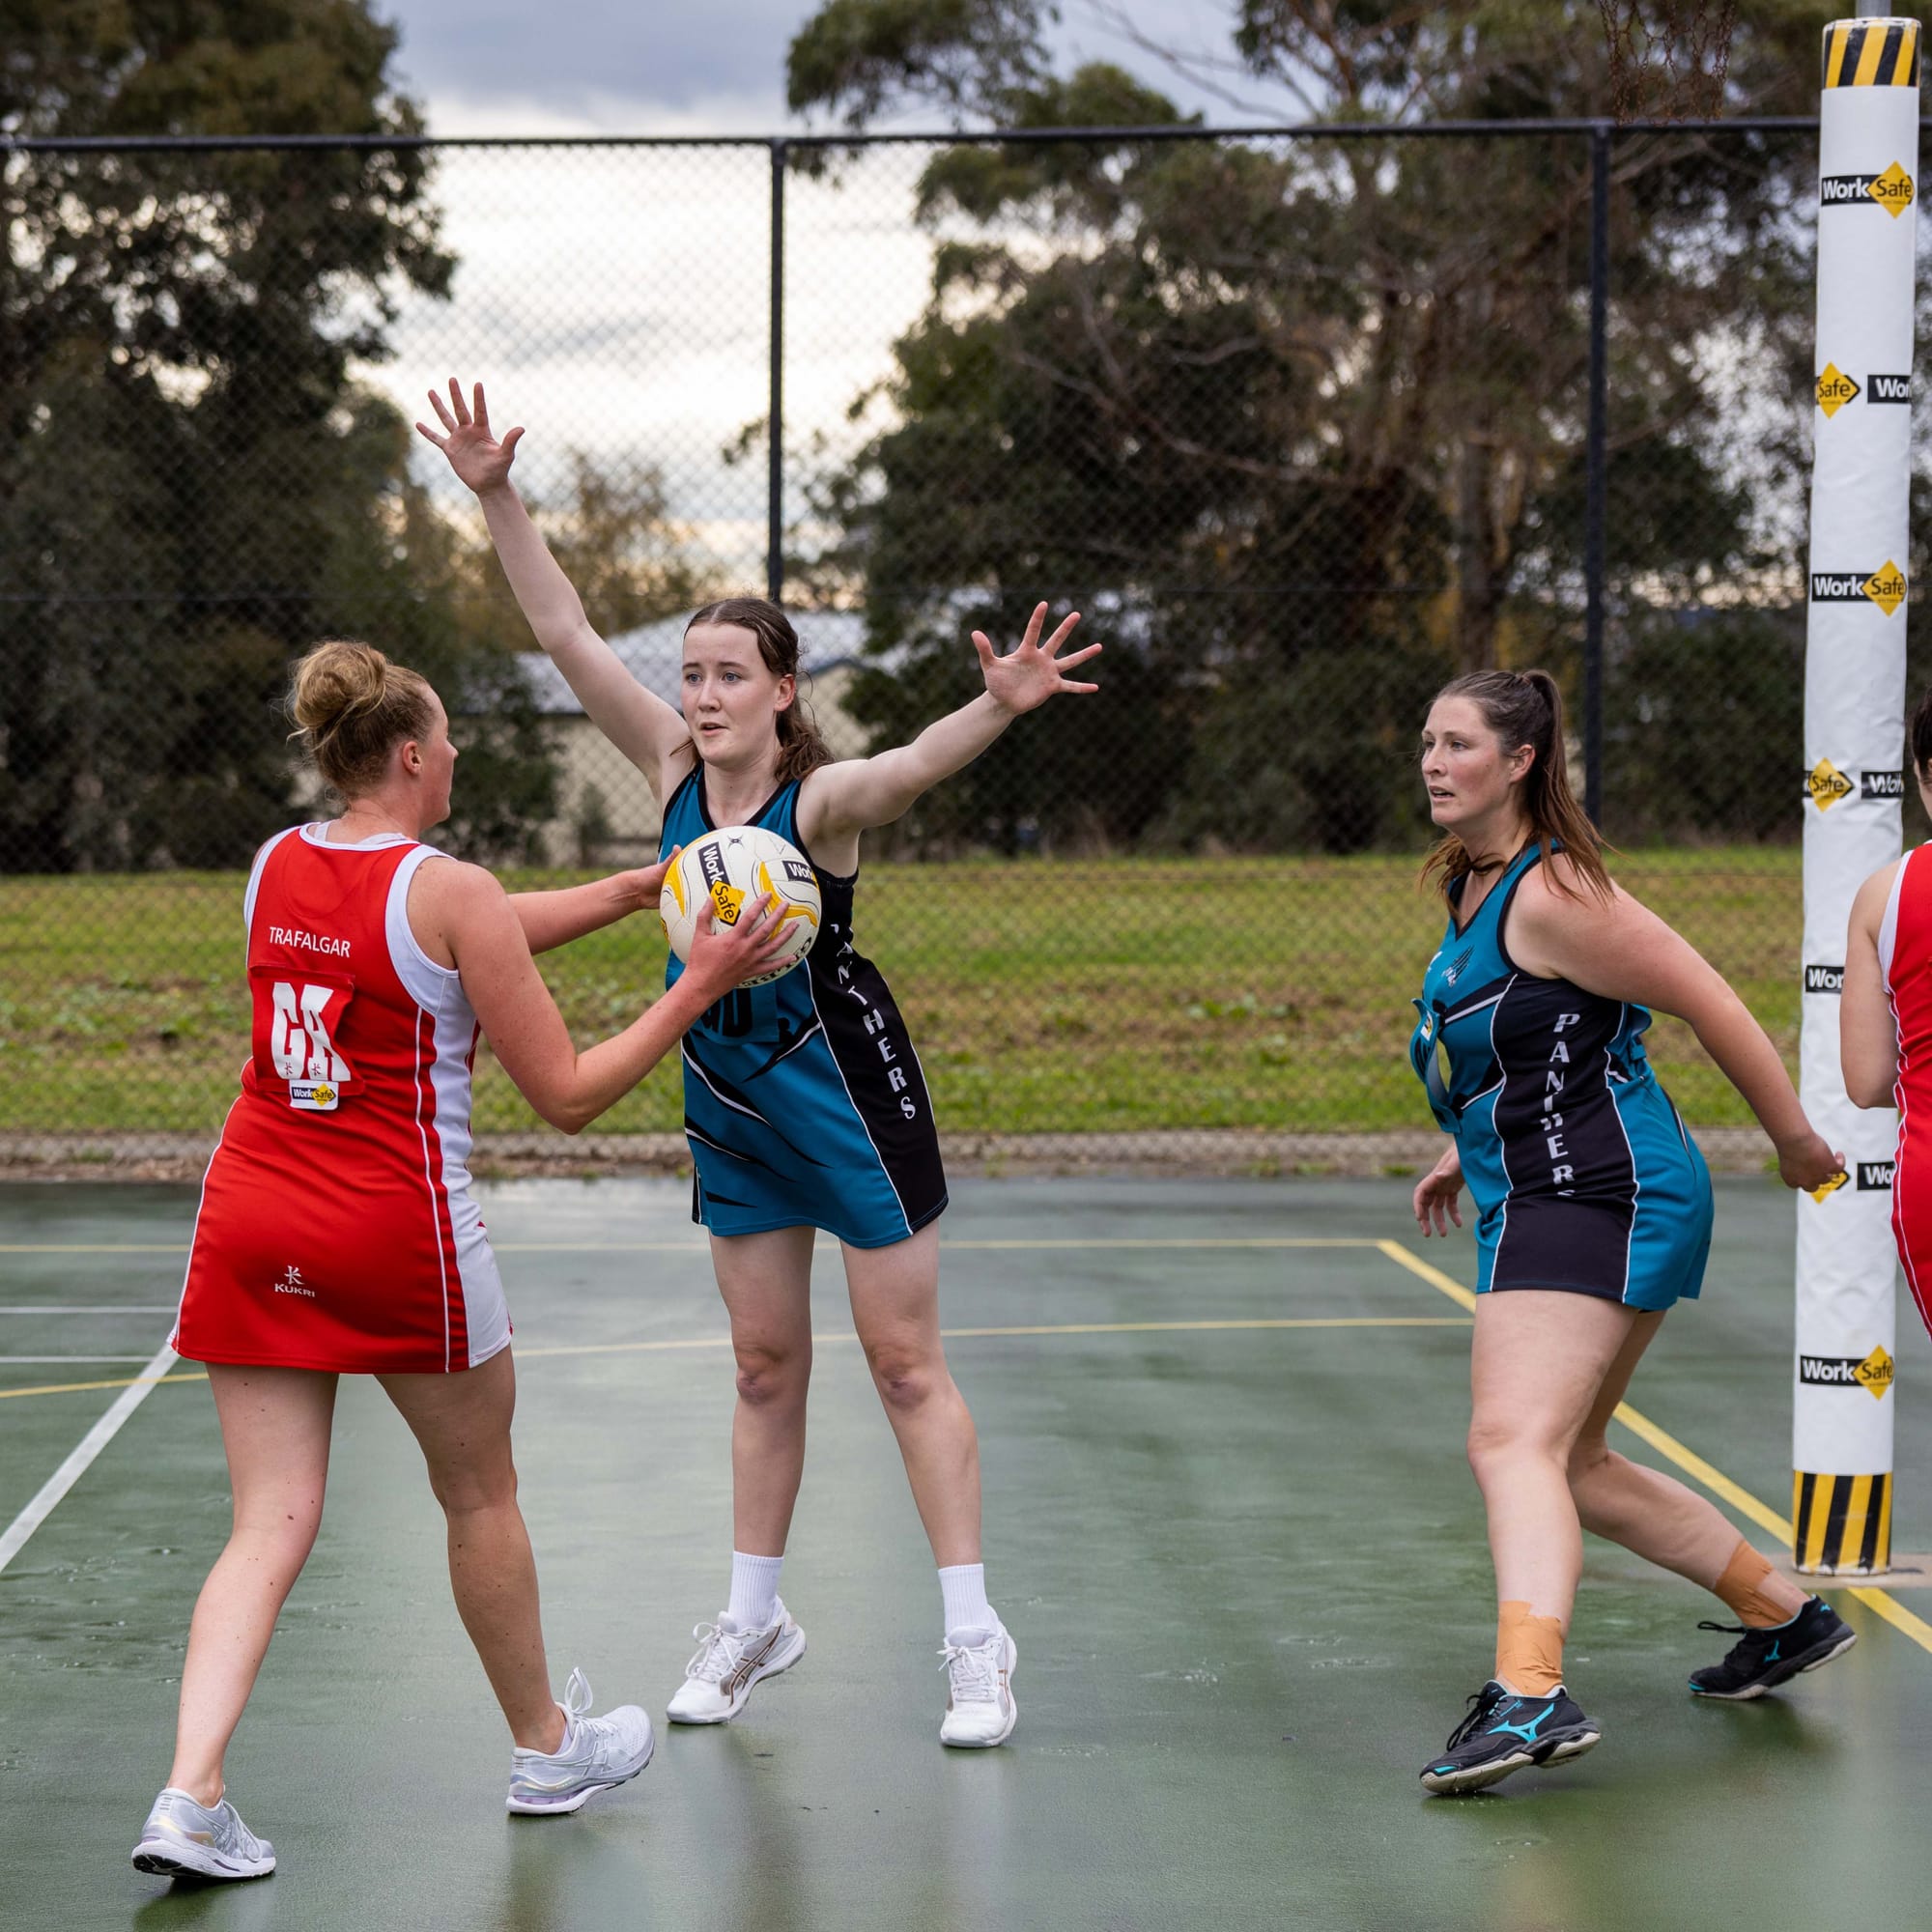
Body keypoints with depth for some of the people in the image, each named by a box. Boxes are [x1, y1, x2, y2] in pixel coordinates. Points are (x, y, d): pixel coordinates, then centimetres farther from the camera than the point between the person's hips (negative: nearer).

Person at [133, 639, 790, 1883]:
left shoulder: (277, 866, 8)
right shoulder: (449, 891, -12)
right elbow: (569, 1095, -10)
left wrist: (623, 895, 25)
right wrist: (700, 987, -3)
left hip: (252, 1220, 5)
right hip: (399, 1229, -5)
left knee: (271, 1524, 3)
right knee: (481, 1496, 17)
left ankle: (190, 1799, -14)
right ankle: (547, 1748, 35)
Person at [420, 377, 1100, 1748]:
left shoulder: (820, 797, -18)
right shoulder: (677, 769, -1)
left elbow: (909, 769, -40)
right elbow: (566, 633, -2)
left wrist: (998, 708, -60)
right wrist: (499, 498, -8)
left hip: (845, 1090, -6)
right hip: (727, 1098, 6)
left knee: (907, 1365, -1)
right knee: (766, 1366, 15)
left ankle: (975, 1639, 3)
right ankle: (753, 1621, 25)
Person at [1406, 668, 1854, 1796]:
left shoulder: (1551, 896, -17)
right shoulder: (1473, 882, 12)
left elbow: (1715, 1006, -12)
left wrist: (1798, 1144, -4)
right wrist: (1474, 1151, 25)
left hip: (1593, 1196, -10)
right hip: (1543, 1197, 10)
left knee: (1515, 1446, -24)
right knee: (1572, 1464, 20)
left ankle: (1530, 1695, -38)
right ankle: (1786, 1617, 34)